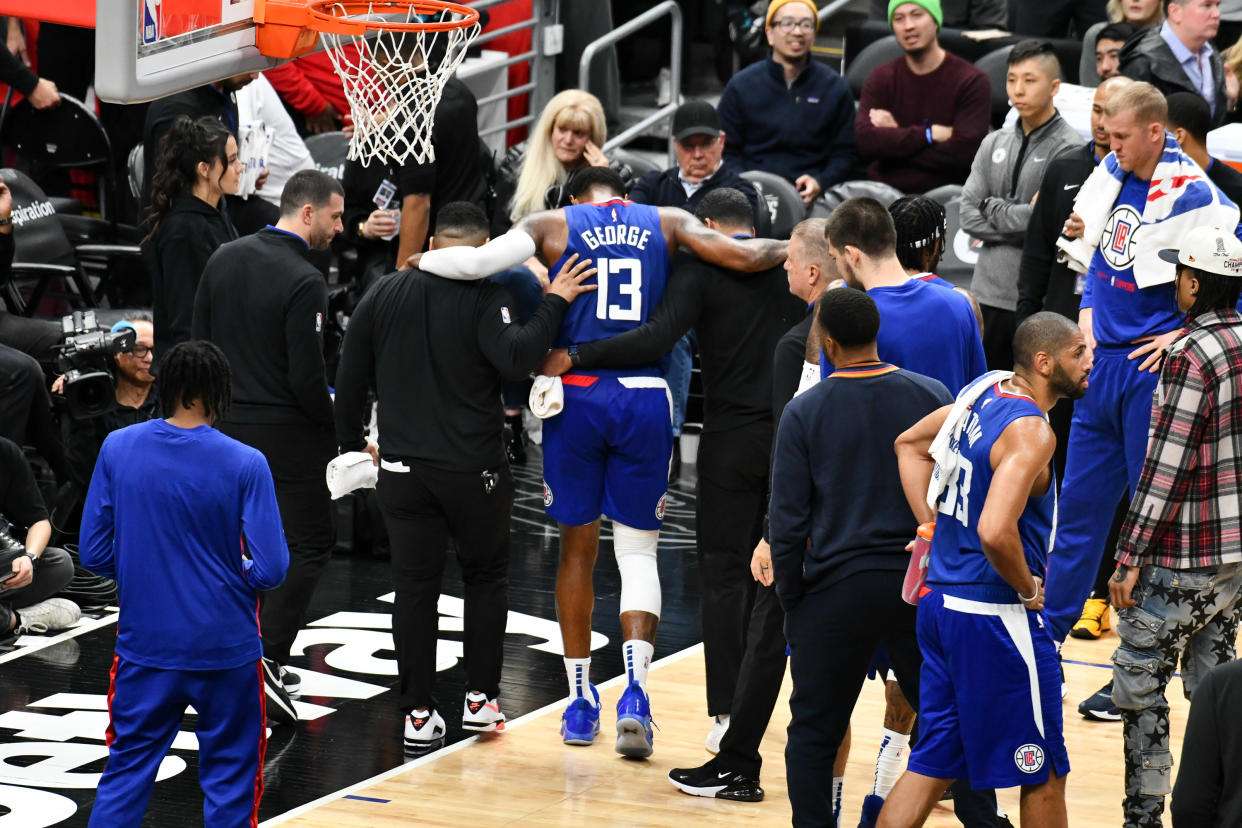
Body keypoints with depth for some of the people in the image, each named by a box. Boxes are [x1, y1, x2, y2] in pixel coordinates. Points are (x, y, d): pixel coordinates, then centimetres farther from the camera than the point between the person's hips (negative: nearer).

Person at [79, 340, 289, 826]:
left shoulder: (117, 449, -4)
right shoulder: (245, 464, -12)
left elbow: (94, 554, 0)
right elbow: (272, 571, -13)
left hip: (144, 645, 2)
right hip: (226, 649, -2)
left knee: (126, 773, 11)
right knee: (228, 784, 9)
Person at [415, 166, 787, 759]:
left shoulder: (553, 224, 7)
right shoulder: (665, 222, 10)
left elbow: (477, 261, -8)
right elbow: (744, 257, -2)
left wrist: (419, 260, 10)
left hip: (576, 395, 0)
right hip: (645, 398, 0)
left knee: (577, 549, 13)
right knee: (638, 550, 8)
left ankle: (581, 700, 17)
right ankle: (634, 687, -13)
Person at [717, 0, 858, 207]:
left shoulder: (835, 88, 12)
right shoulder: (741, 87, 10)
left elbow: (846, 152, 13)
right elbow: (726, 152, 10)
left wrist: (819, 182, -7)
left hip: (811, 197, 1)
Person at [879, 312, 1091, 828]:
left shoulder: (984, 393, 8)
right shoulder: (1030, 431, -20)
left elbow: (909, 445, 23)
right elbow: (995, 531, -32)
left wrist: (932, 530, 18)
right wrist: (1028, 589, -14)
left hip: (941, 604, 9)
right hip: (994, 616, -9)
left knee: (932, 764, 14)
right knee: (1044, 775, 6)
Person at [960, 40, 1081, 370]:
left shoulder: (1066, 148, -8)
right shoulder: (995, 144, 13)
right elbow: (969, 214, 7)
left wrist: (993, 208, -2)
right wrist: (1019, 221, -6)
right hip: (989, 293, 6)